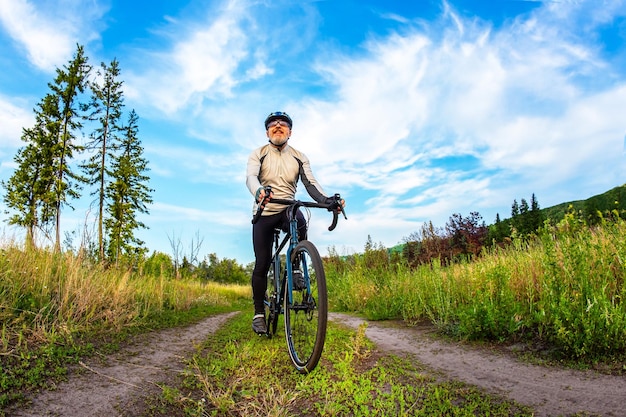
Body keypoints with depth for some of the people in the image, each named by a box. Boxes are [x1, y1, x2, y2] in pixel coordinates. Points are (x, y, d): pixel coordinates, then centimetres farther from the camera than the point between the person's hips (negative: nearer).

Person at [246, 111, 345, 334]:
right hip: (264, 213, 0)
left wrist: (326, 200, -27)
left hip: (288, 209, 1)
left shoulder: (299, 157, 5)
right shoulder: (258, 154, -1)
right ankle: (259, 313, 12)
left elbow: (310, 183, -6)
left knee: (299, 222, -36)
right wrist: (258, 192, -45)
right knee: (262, 264, -3)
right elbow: (251, 177, -20)